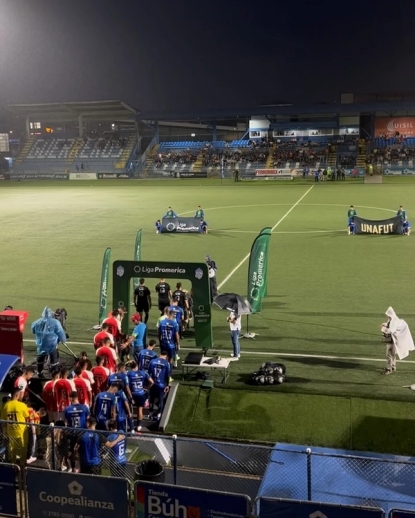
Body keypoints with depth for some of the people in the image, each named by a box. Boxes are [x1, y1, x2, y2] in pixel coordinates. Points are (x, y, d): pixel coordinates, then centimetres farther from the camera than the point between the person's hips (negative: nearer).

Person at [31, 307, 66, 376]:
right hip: (52, 345, -4)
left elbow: (33, 331, 13)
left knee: (41, 358, 22)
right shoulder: (55, 322, -18)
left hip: (41, 344, 4)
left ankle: (39, 373, 34)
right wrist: (63, 340, 11)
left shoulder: (37, 322, -5)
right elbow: (61, 333, -9)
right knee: (53, 360, 11)